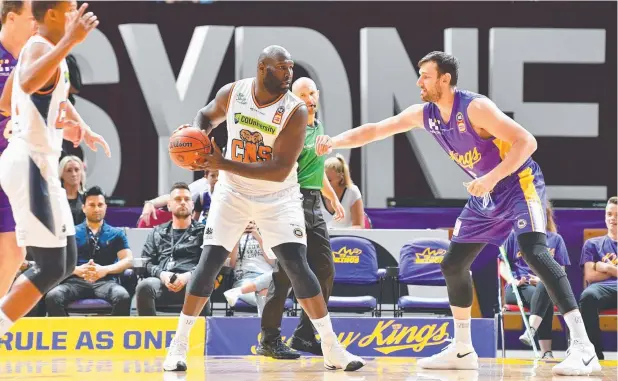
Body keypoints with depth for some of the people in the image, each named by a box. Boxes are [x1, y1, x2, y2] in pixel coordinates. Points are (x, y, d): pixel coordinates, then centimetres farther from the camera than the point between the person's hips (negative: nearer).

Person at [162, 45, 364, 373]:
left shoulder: (294, 110, -20)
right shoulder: (232, 93, -10)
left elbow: (280, 171, -26)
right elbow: (207, 116, 14)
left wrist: (224, 164, -33)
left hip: (278, 198, -2)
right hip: (233, 192, 2)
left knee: (297, 266, -13)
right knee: (209, 263, -7)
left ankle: (332, 349, -4)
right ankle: (178, 345, 4)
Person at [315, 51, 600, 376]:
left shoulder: (475, 107, -24)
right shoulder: (424, 114, -1)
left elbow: (527, 142, -27)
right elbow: (375, 130, 8)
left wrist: (492, 178, -34)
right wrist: (335, 142, -6)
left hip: (519, 184, -9)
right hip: (486, 195, 9)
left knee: (533, 252, -28)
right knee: (453, 264, 9)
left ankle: (582, 347, -33)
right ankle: (462, 351, 22)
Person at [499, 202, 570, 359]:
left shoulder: (556, 239, 19)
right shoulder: (515, 236, 19)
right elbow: (503, 265, 15)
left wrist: (542, 279, -10)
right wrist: (512, 280, -8)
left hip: (545, 285, 1)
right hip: (517, 287, -1)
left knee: (544, 288, -41)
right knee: (544, 299, -37)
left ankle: (531, 331, -57)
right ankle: (546, 351, -49)